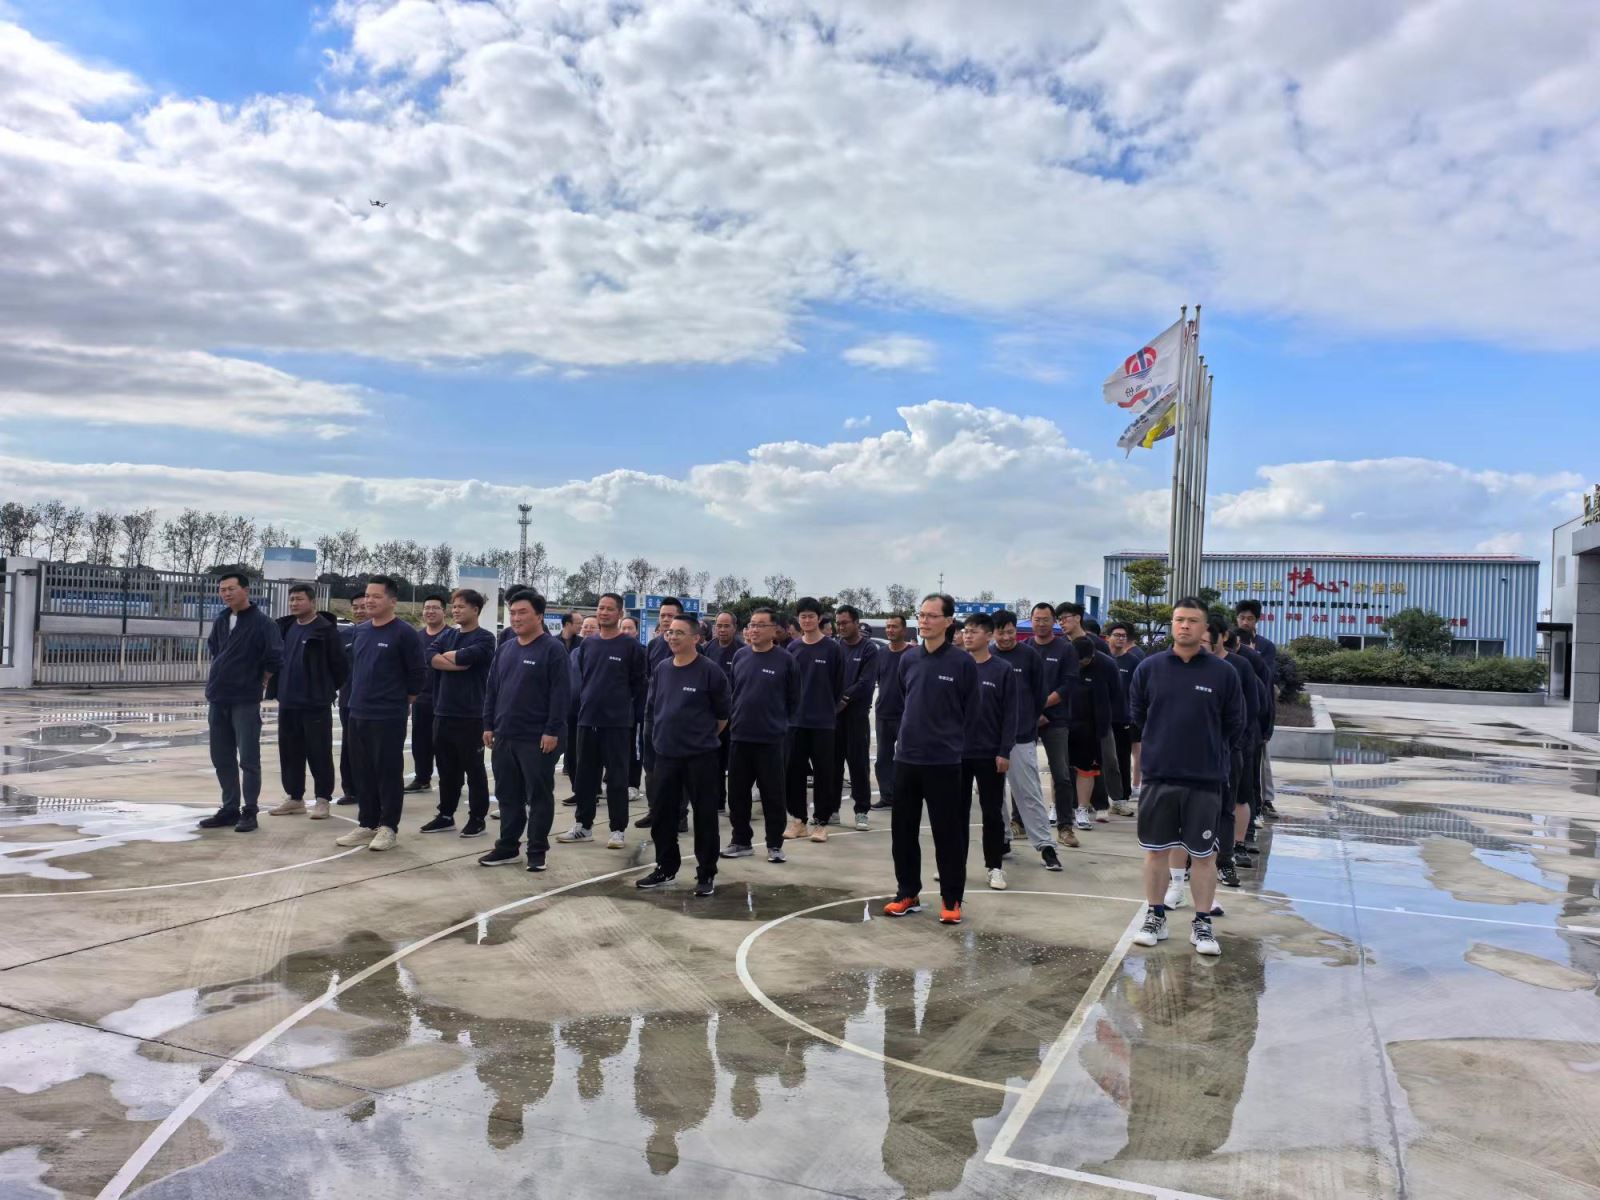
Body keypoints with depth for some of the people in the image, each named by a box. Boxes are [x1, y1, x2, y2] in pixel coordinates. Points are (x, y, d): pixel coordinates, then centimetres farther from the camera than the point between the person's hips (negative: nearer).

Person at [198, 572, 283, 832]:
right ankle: (229, 809, 21)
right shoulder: (220, 621, 11)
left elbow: (275, 658, -16)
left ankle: (249, 812, 4)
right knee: (222, 759, 11)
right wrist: (218, 678, 19)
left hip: (245, 701, -7)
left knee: (248, 759, -2)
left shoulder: (261, 622, -10)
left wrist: (259, 683, -5)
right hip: (217, 699, 7)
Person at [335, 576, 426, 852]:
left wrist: (403, 701, 1)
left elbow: (417, 673, -8)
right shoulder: (360, 630, 10)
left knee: (389, 772, 0)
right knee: (363, 773, 12)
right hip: (357, 714, 7)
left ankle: (388, 827, 9)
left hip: (389, 717, -7)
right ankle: (367, 825, 22)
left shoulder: (404, 633, -11)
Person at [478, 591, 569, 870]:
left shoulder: (553, 649, -9)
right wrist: (488, 725, 10)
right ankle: (508, 846, 24)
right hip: (504, 736, 7)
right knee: (508, 795, 13)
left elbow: (561, 694, -13)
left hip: (537, 738, -6)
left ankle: (537, 851, 11)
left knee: (539, 796, 2)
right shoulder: (504, 649, 12)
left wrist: (552, 731, -17)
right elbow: (491, 690, 17)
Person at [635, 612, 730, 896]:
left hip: (700, 755, -5)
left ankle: (706, 874, 13)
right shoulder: (661, 669, 6)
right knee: (662, 813, 10)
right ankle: (665, 868, 25)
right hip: (665, 754, 5)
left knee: (704, 815, 2)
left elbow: (722, 715, -2)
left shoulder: (710, 671, -10)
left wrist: (702, 736, 7)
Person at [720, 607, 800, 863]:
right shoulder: (739, 656, 5)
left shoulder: (786, 660, -6)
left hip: (770, 739, -4)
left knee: (772, 793, 3)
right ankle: (741, 841, 22)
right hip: (739, 736, 4)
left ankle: (775, 845, 16)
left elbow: (793, 699, 2)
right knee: (737, 792, 10)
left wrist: (780, 723, 4)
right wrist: (733, 717, 13)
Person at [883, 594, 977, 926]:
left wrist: (950, 738, 1)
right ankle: (908, 893, 25)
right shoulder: (908, 658, 5)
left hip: (945, 761, -5)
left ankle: (951, 900, 15)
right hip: (906, 757, 5)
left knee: (948, 833, 3)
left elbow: (971, 711, -3)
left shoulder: (963, 662, -8)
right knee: (902, 829, 11)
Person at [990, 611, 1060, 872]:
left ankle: (1045, 845, 4)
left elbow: (1039, 694, 5)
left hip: (1022, 736, -2)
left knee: (1029, 791, -2)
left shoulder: (1030, 655, -2)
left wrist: (1029, 722, 8)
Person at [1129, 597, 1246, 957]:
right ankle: (1155, 917, 24)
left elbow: (1234, 726, 5)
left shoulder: (1223, 673, -4)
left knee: (1203, 854, 8)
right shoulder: (1149, 668, -1)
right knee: (1156, 850, 10)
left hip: (1205, 780, -1)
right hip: (1158, 777, 1)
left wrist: (1210, 754, 9)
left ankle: (1202, 925, 20)